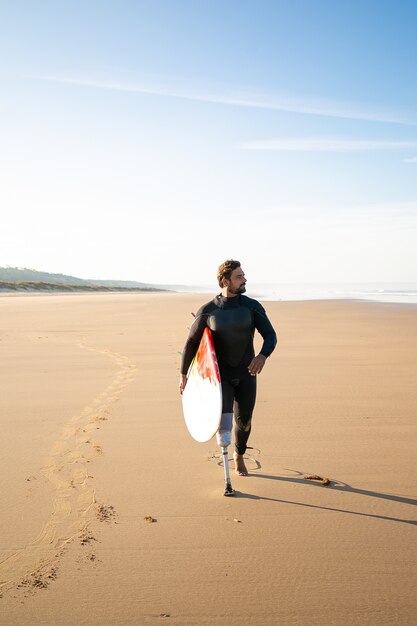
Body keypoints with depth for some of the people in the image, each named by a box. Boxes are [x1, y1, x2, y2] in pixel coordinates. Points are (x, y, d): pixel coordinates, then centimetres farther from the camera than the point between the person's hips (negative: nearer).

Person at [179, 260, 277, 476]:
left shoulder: (252, 306, -8)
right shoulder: (207, 311, -10)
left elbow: (270, 336, -11)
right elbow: (191, 342, 0)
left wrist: (262, 356, -34)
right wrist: (183, 374, 5)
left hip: (246, 374, 2)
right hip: (220, 374, -2)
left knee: (244, 420, 15)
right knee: (224, 413, -32)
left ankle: (239, 455, 39)